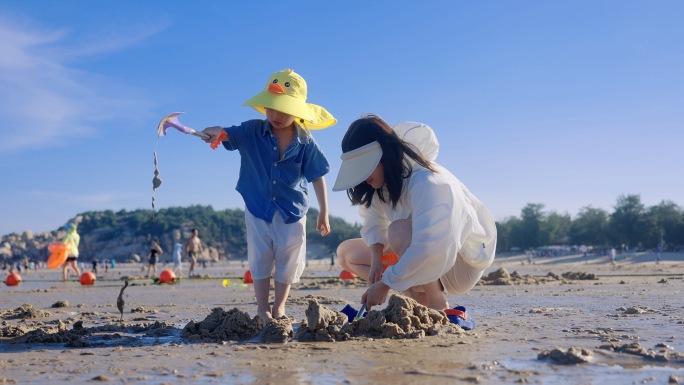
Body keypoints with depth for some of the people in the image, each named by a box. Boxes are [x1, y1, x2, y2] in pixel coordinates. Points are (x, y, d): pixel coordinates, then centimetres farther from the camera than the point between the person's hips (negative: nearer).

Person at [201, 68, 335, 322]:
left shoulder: (305, 143, -10)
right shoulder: (251, 132, -9)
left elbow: (317, 177, -4)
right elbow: (228, 136, -20)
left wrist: (323, 213, -1)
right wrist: (216, 132, -46)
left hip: (292, 211, 0)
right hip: (258, 209, 0)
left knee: (288, 261, 9)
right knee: (260, 258, 6)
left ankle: (279, 307, 26)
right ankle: (262, 308, 18)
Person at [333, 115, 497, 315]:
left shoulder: (426, 182, -30)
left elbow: (430, 248, -39)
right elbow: (373, 224, 1)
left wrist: (384, 284, -34)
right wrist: (376, 259, -18)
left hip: (462, 264, -9)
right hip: (418, 259, 9)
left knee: (399, 230, -35)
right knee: (346, 252, 5)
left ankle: (438, 308, -17)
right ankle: (423, 301, -2)